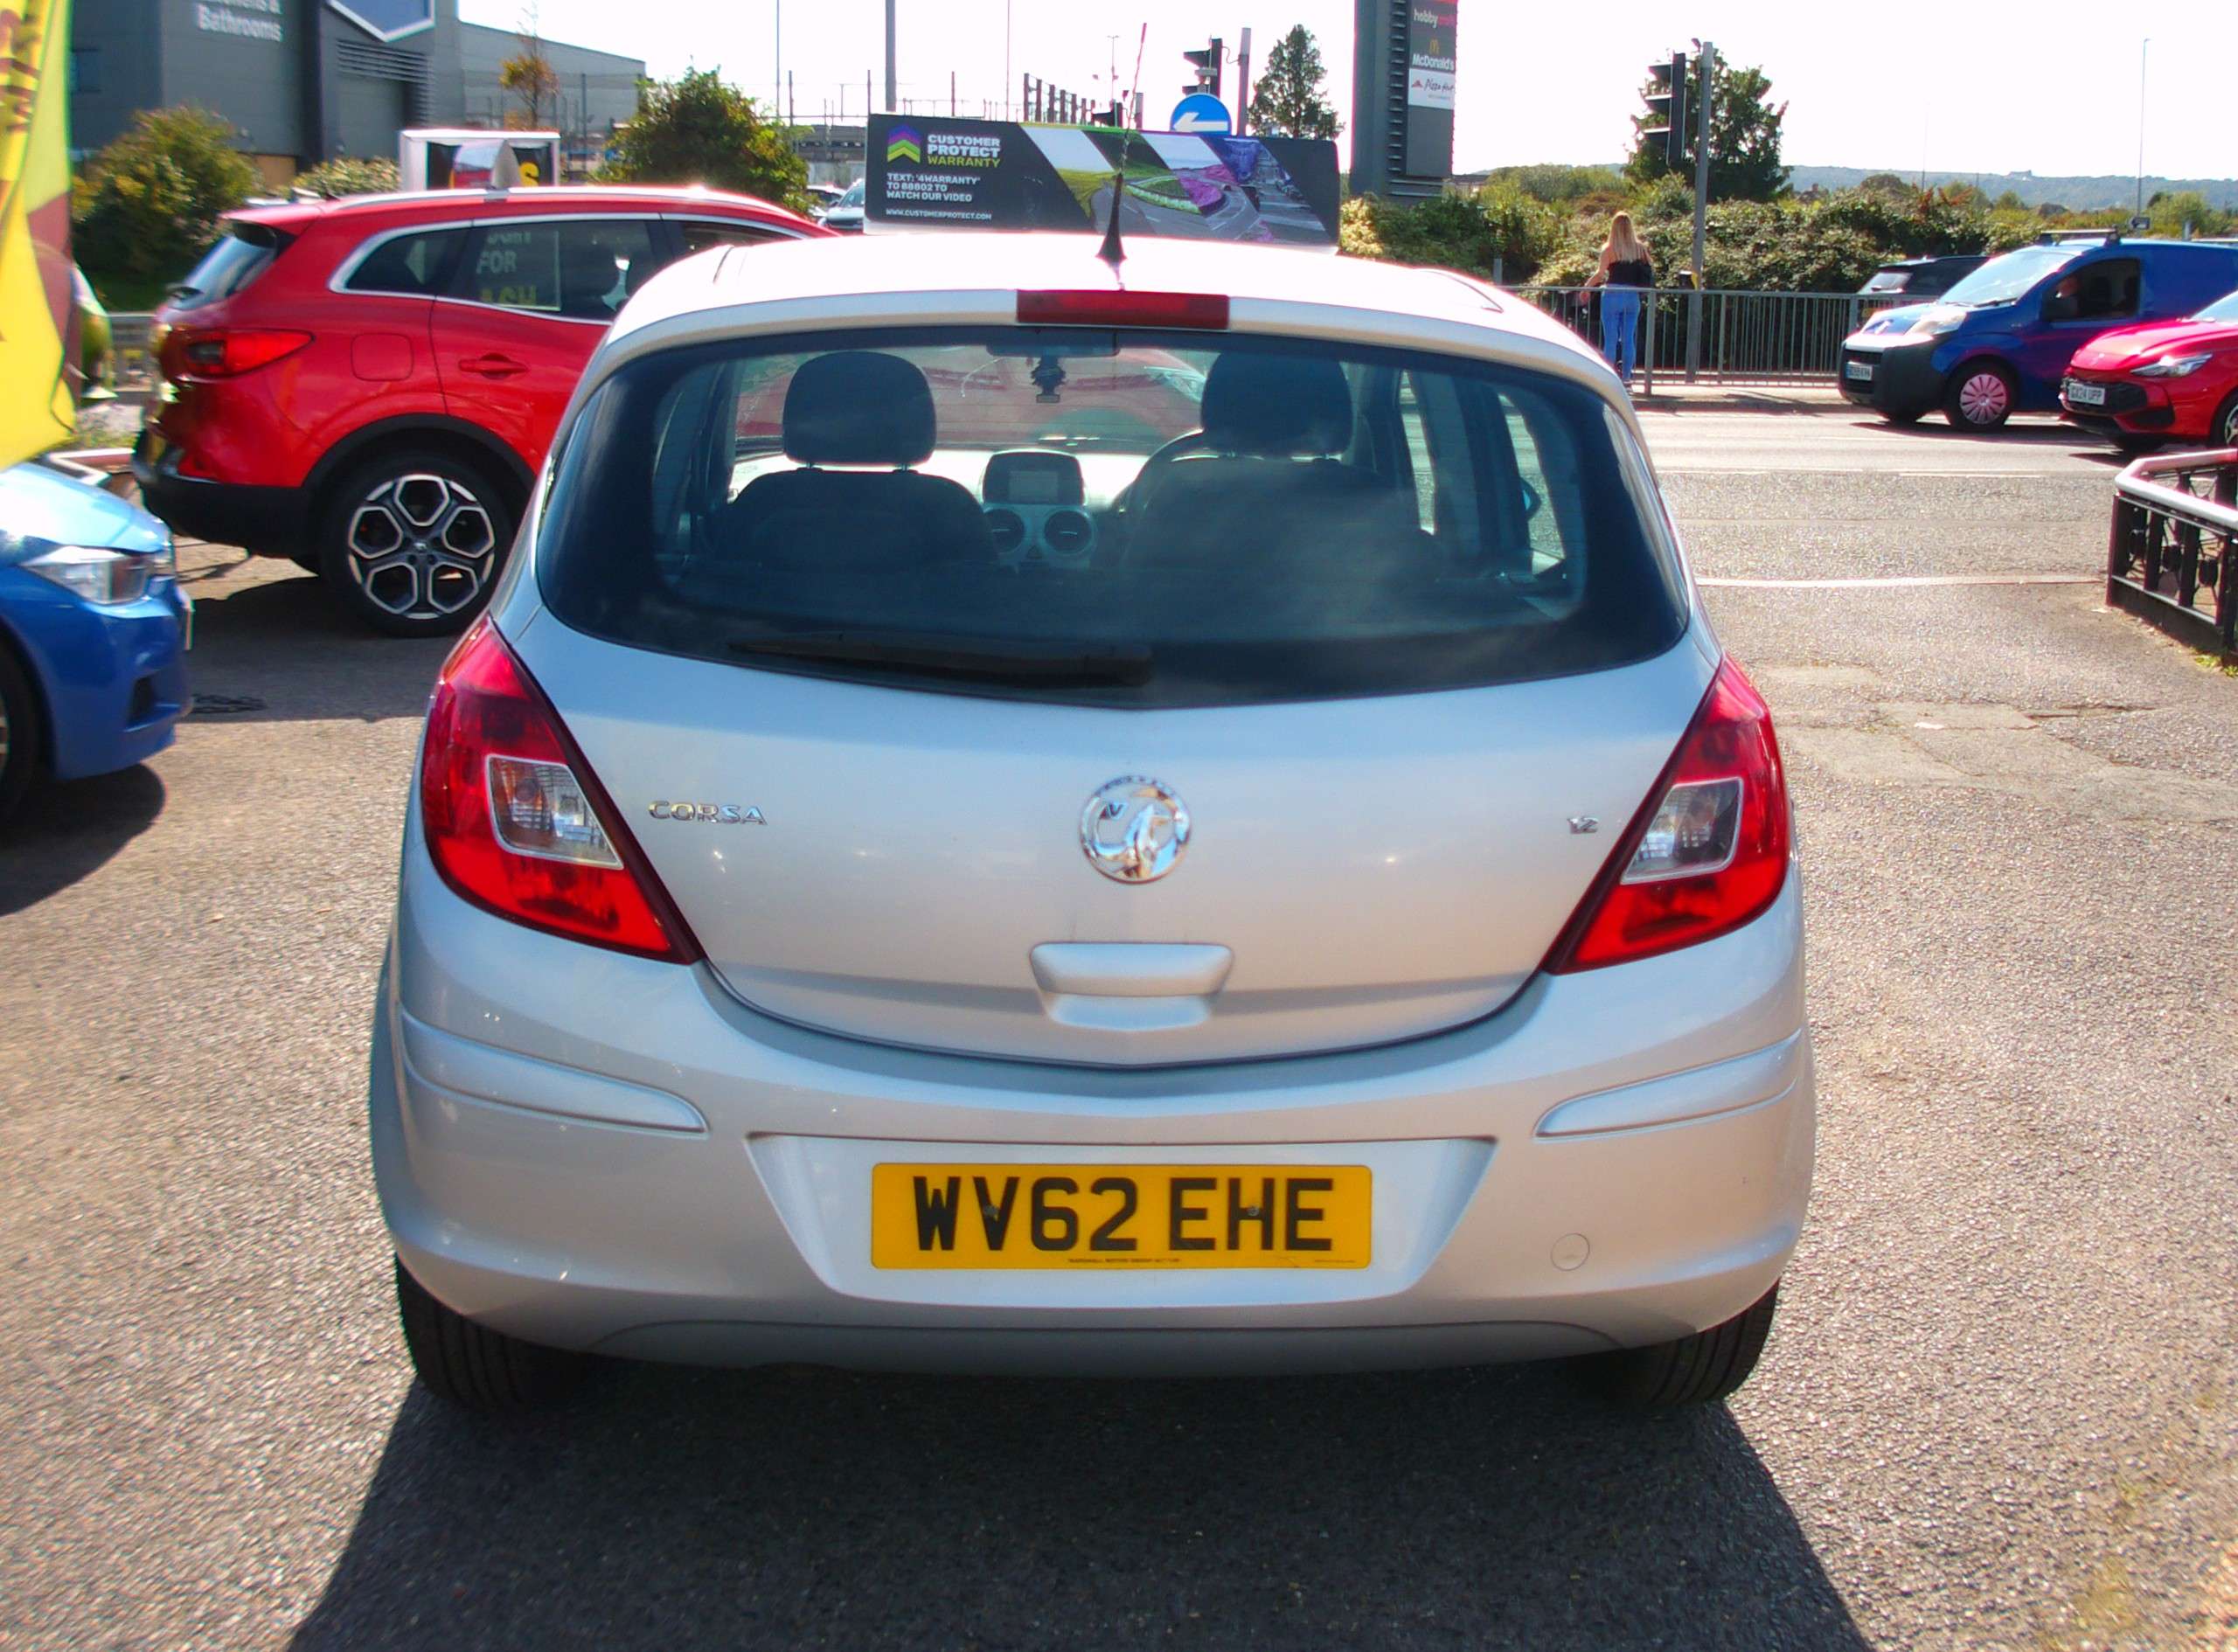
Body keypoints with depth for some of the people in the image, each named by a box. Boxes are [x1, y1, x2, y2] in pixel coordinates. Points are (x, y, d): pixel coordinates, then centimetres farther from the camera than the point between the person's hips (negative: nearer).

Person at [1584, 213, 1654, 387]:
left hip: (1612, 296, -3)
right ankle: (1626, 375, 9)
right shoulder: (1639, 248, 4)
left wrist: (1586, 286, -2)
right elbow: (1651, 268, 7)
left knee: (1610, 338, 1)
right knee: (1629, 338, 8)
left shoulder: (1609, 250, -6)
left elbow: (1600, 273, -13)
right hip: (1633, 296, 3)